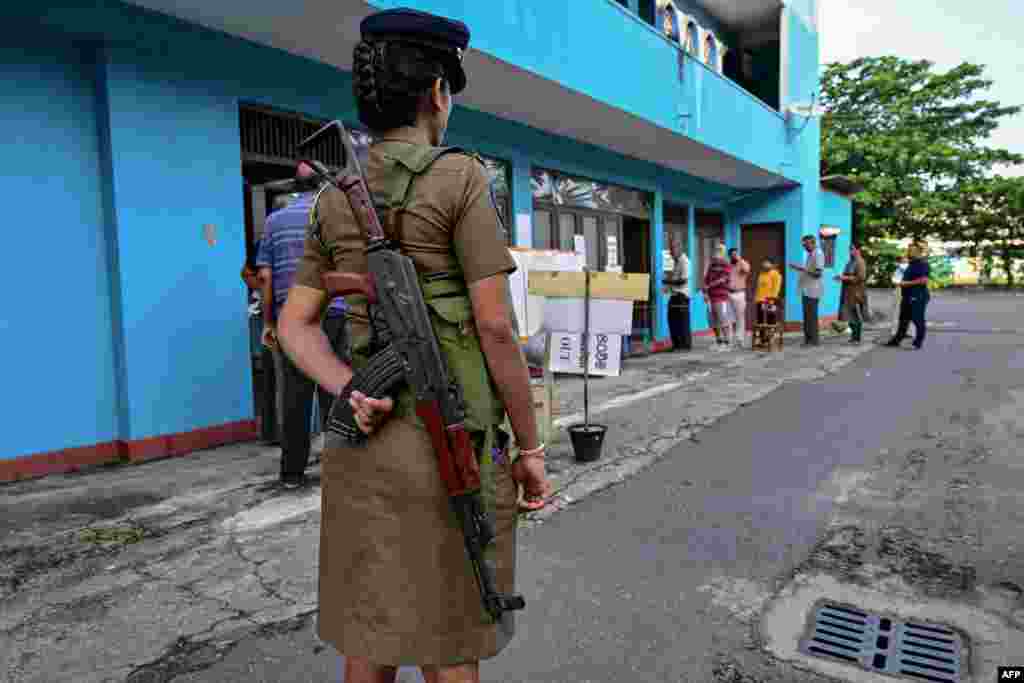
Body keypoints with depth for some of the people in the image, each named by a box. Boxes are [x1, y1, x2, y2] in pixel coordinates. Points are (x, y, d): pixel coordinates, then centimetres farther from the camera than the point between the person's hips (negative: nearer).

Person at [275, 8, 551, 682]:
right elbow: (497, 328, -14)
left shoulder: (335, 201, 10)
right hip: (452, 448, -6)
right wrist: (531, 448, -5)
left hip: (363, 445, 6)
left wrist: (354, 395, -8)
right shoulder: (462, 179, -10)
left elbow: (295, 326, 7)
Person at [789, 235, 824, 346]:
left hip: (812, 291, -9)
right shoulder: (810, 254, 17)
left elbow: (818, 273, -18)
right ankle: (808, 339, 16)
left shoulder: (818, 254, -11)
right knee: (807, 316, 10)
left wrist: (803, 269, -21)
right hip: (806, 290, 9)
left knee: (812, 316, -6)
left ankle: (815, 340, 0)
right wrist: (798, 268, 11)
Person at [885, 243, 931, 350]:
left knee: (918, 320, -3)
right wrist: (902, 282, 14)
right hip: (907, 296, 10)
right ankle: (897, 339, 18)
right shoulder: (911, 264, 18)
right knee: (903, 319, 13)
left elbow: (923, 280, -22)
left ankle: (918, 343, 4)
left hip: (917, 297, -10)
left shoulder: (923, 264, -12)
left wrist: (907, 283, -19)